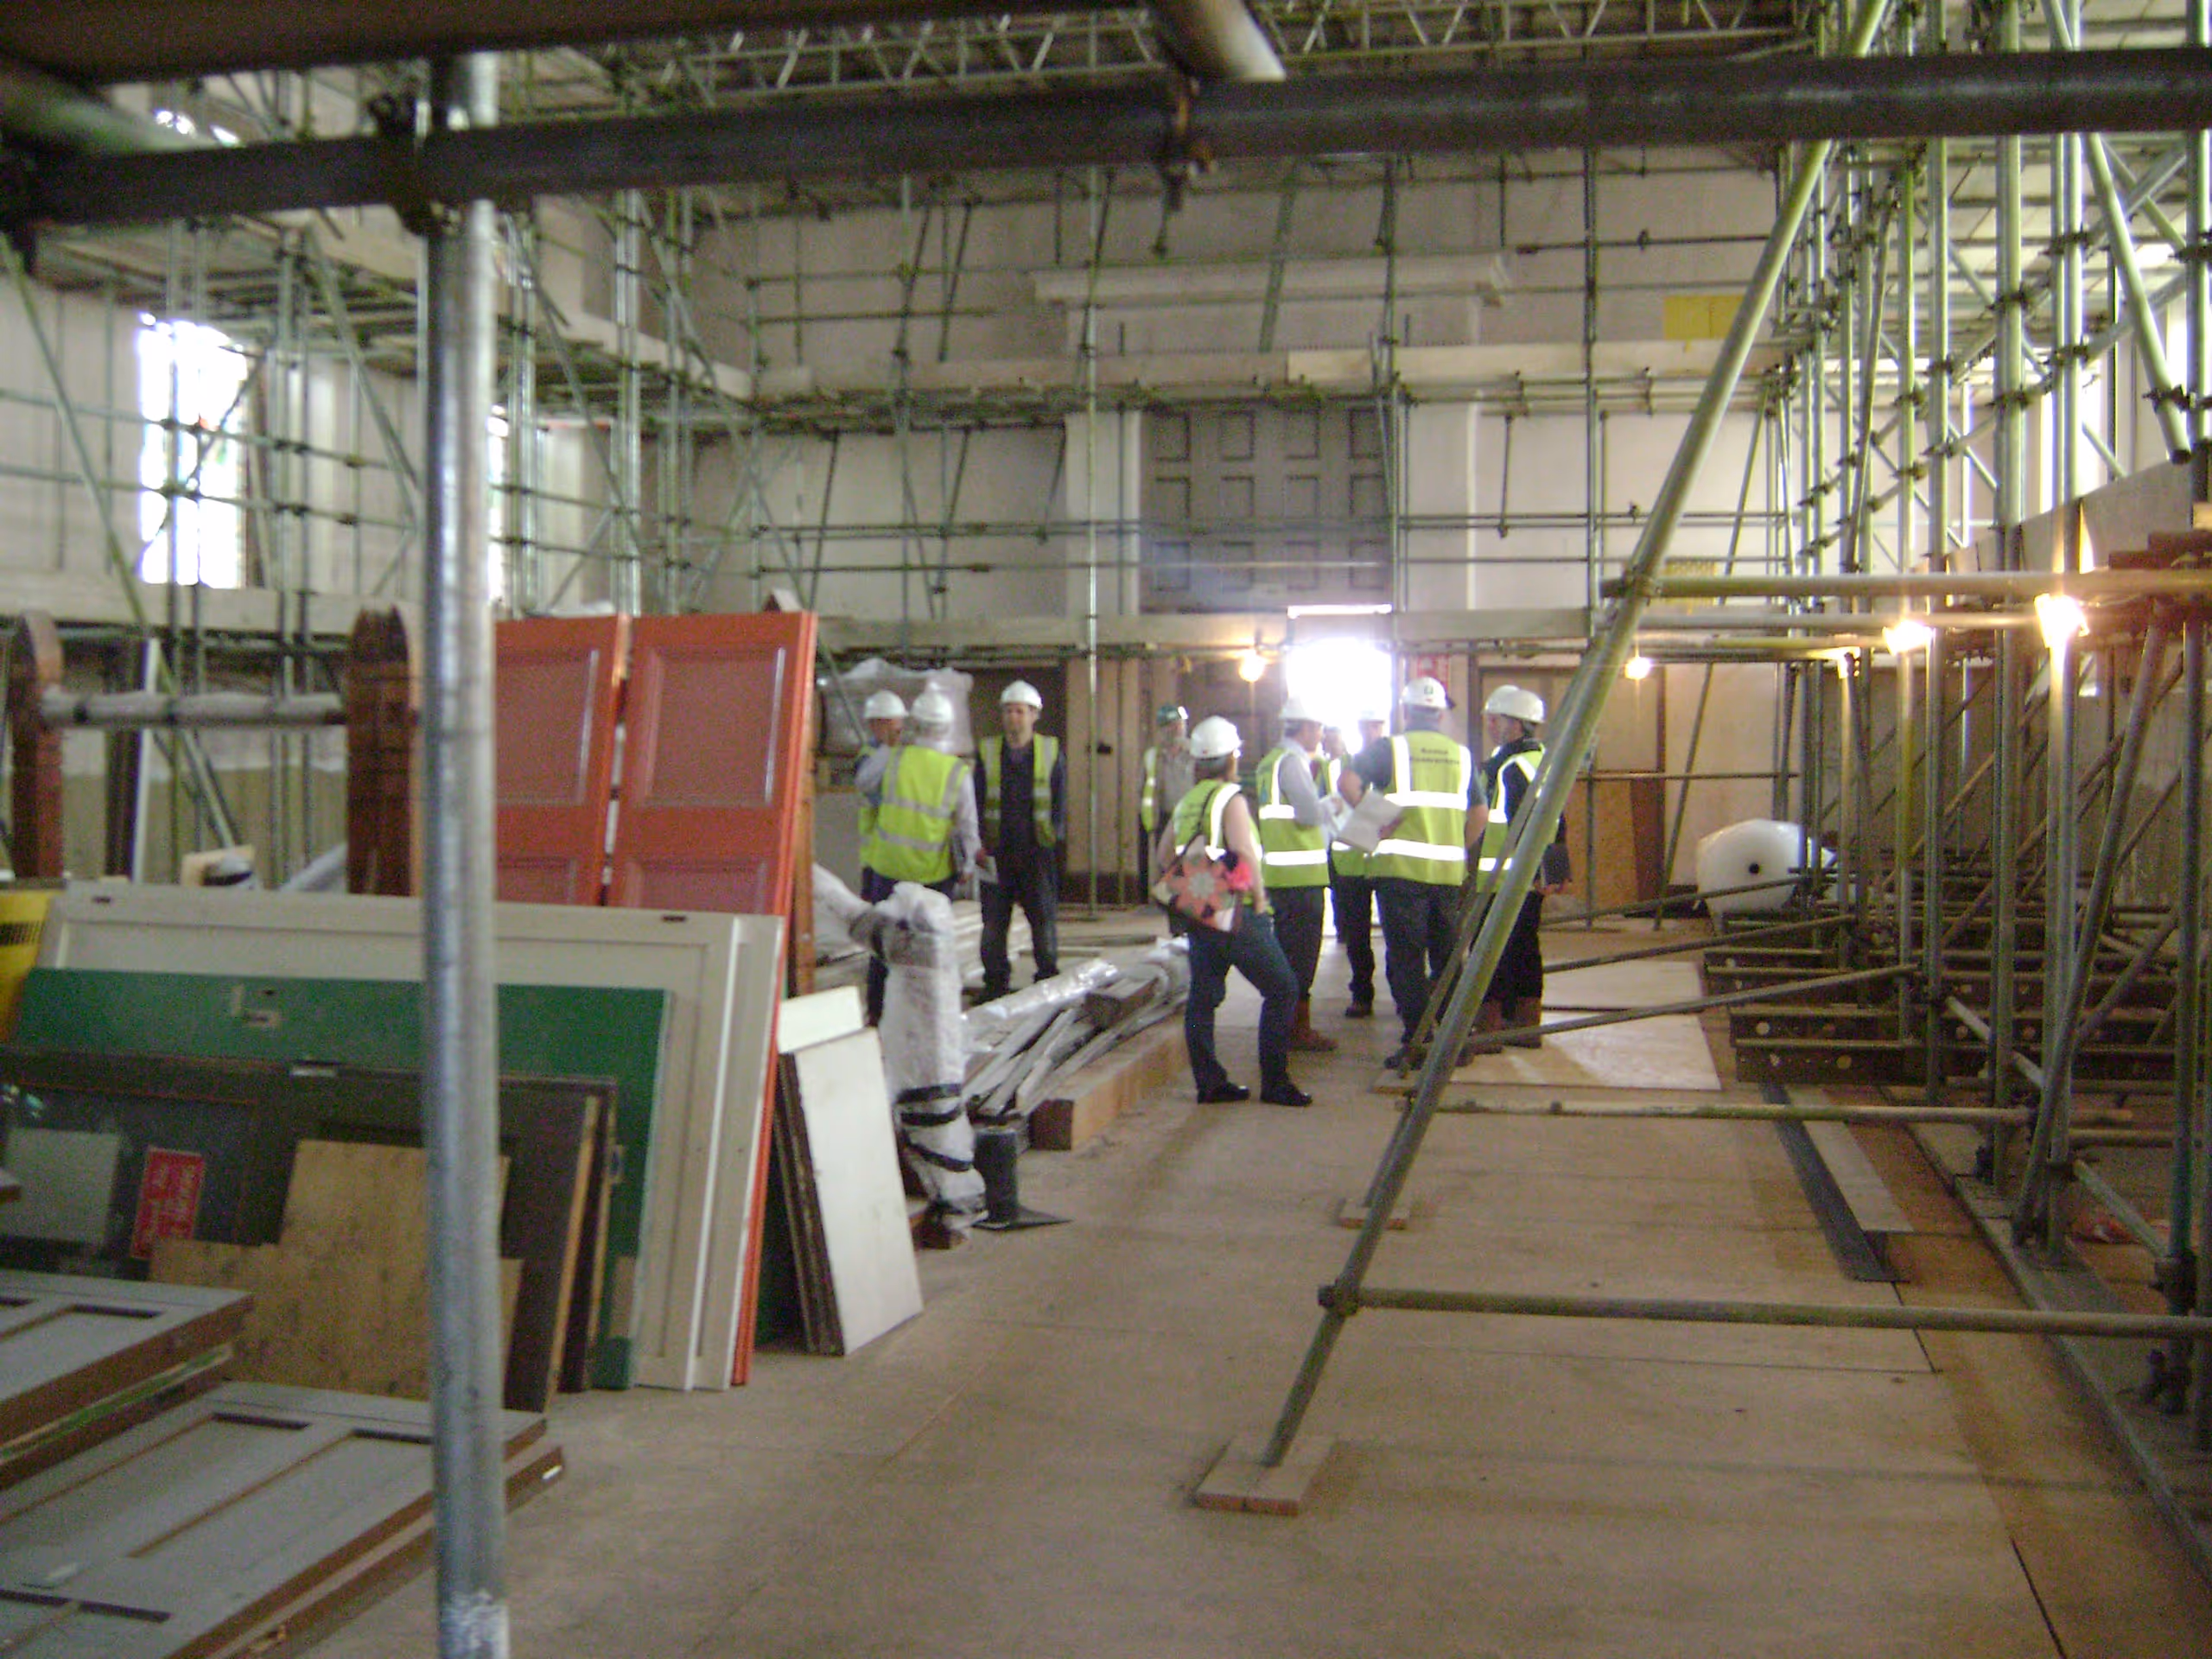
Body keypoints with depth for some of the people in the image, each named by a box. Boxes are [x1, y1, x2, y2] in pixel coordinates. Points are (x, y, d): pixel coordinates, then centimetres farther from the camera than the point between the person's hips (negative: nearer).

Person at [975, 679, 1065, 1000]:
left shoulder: (1051, 751, 5)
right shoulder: (986, 752, 7)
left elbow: (1060, 801, 7)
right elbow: (976, 801, 6)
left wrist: (1056, 837, -5)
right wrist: (978, 842, -4)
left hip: (1037, 851, -1)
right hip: (997, 850, 1)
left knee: (1045, 919, 4)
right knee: (993, 920, 4)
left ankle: (1049, 979, 17)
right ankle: (995, 981, 14)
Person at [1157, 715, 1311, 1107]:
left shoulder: (1185, 803, 14)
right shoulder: (1231, 799, -9)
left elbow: (1161, 860, 19)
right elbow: (1245, 855, -20)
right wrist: (1259, 900, -11)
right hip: (1237, 914, -8)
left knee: (1202, 997, 10)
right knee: (1281, 989, -1)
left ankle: (1210, 1082, 13)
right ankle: (1274, 1081, -2)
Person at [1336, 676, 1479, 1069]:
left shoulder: (1389, 748, -1)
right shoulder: (1462, 754, 10)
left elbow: (1348, 782, -14)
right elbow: (1478, 812, 11)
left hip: (1401, 867, -4)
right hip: (1449, 869, 4)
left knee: (1405, 956, 1)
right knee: (1447, 956, 13)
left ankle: (1417, 1042, -1)